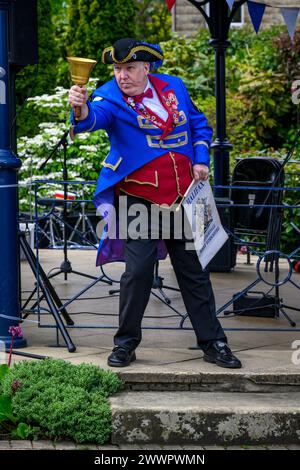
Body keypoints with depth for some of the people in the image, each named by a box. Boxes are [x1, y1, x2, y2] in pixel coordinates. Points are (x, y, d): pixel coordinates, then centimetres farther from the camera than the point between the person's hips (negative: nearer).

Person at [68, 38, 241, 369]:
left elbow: (199, 124, 17)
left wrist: (201, 160, 3)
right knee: (138, 270, -11)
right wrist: (81, 110, -55)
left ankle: (212, 343, 17)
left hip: (183, 195, 4)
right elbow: (96, 116, -32)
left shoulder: (174, 87, 4)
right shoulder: (111, 97, -9)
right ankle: (126, 343, 6)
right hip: (139, 197, -3)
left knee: (194, 269, 9)